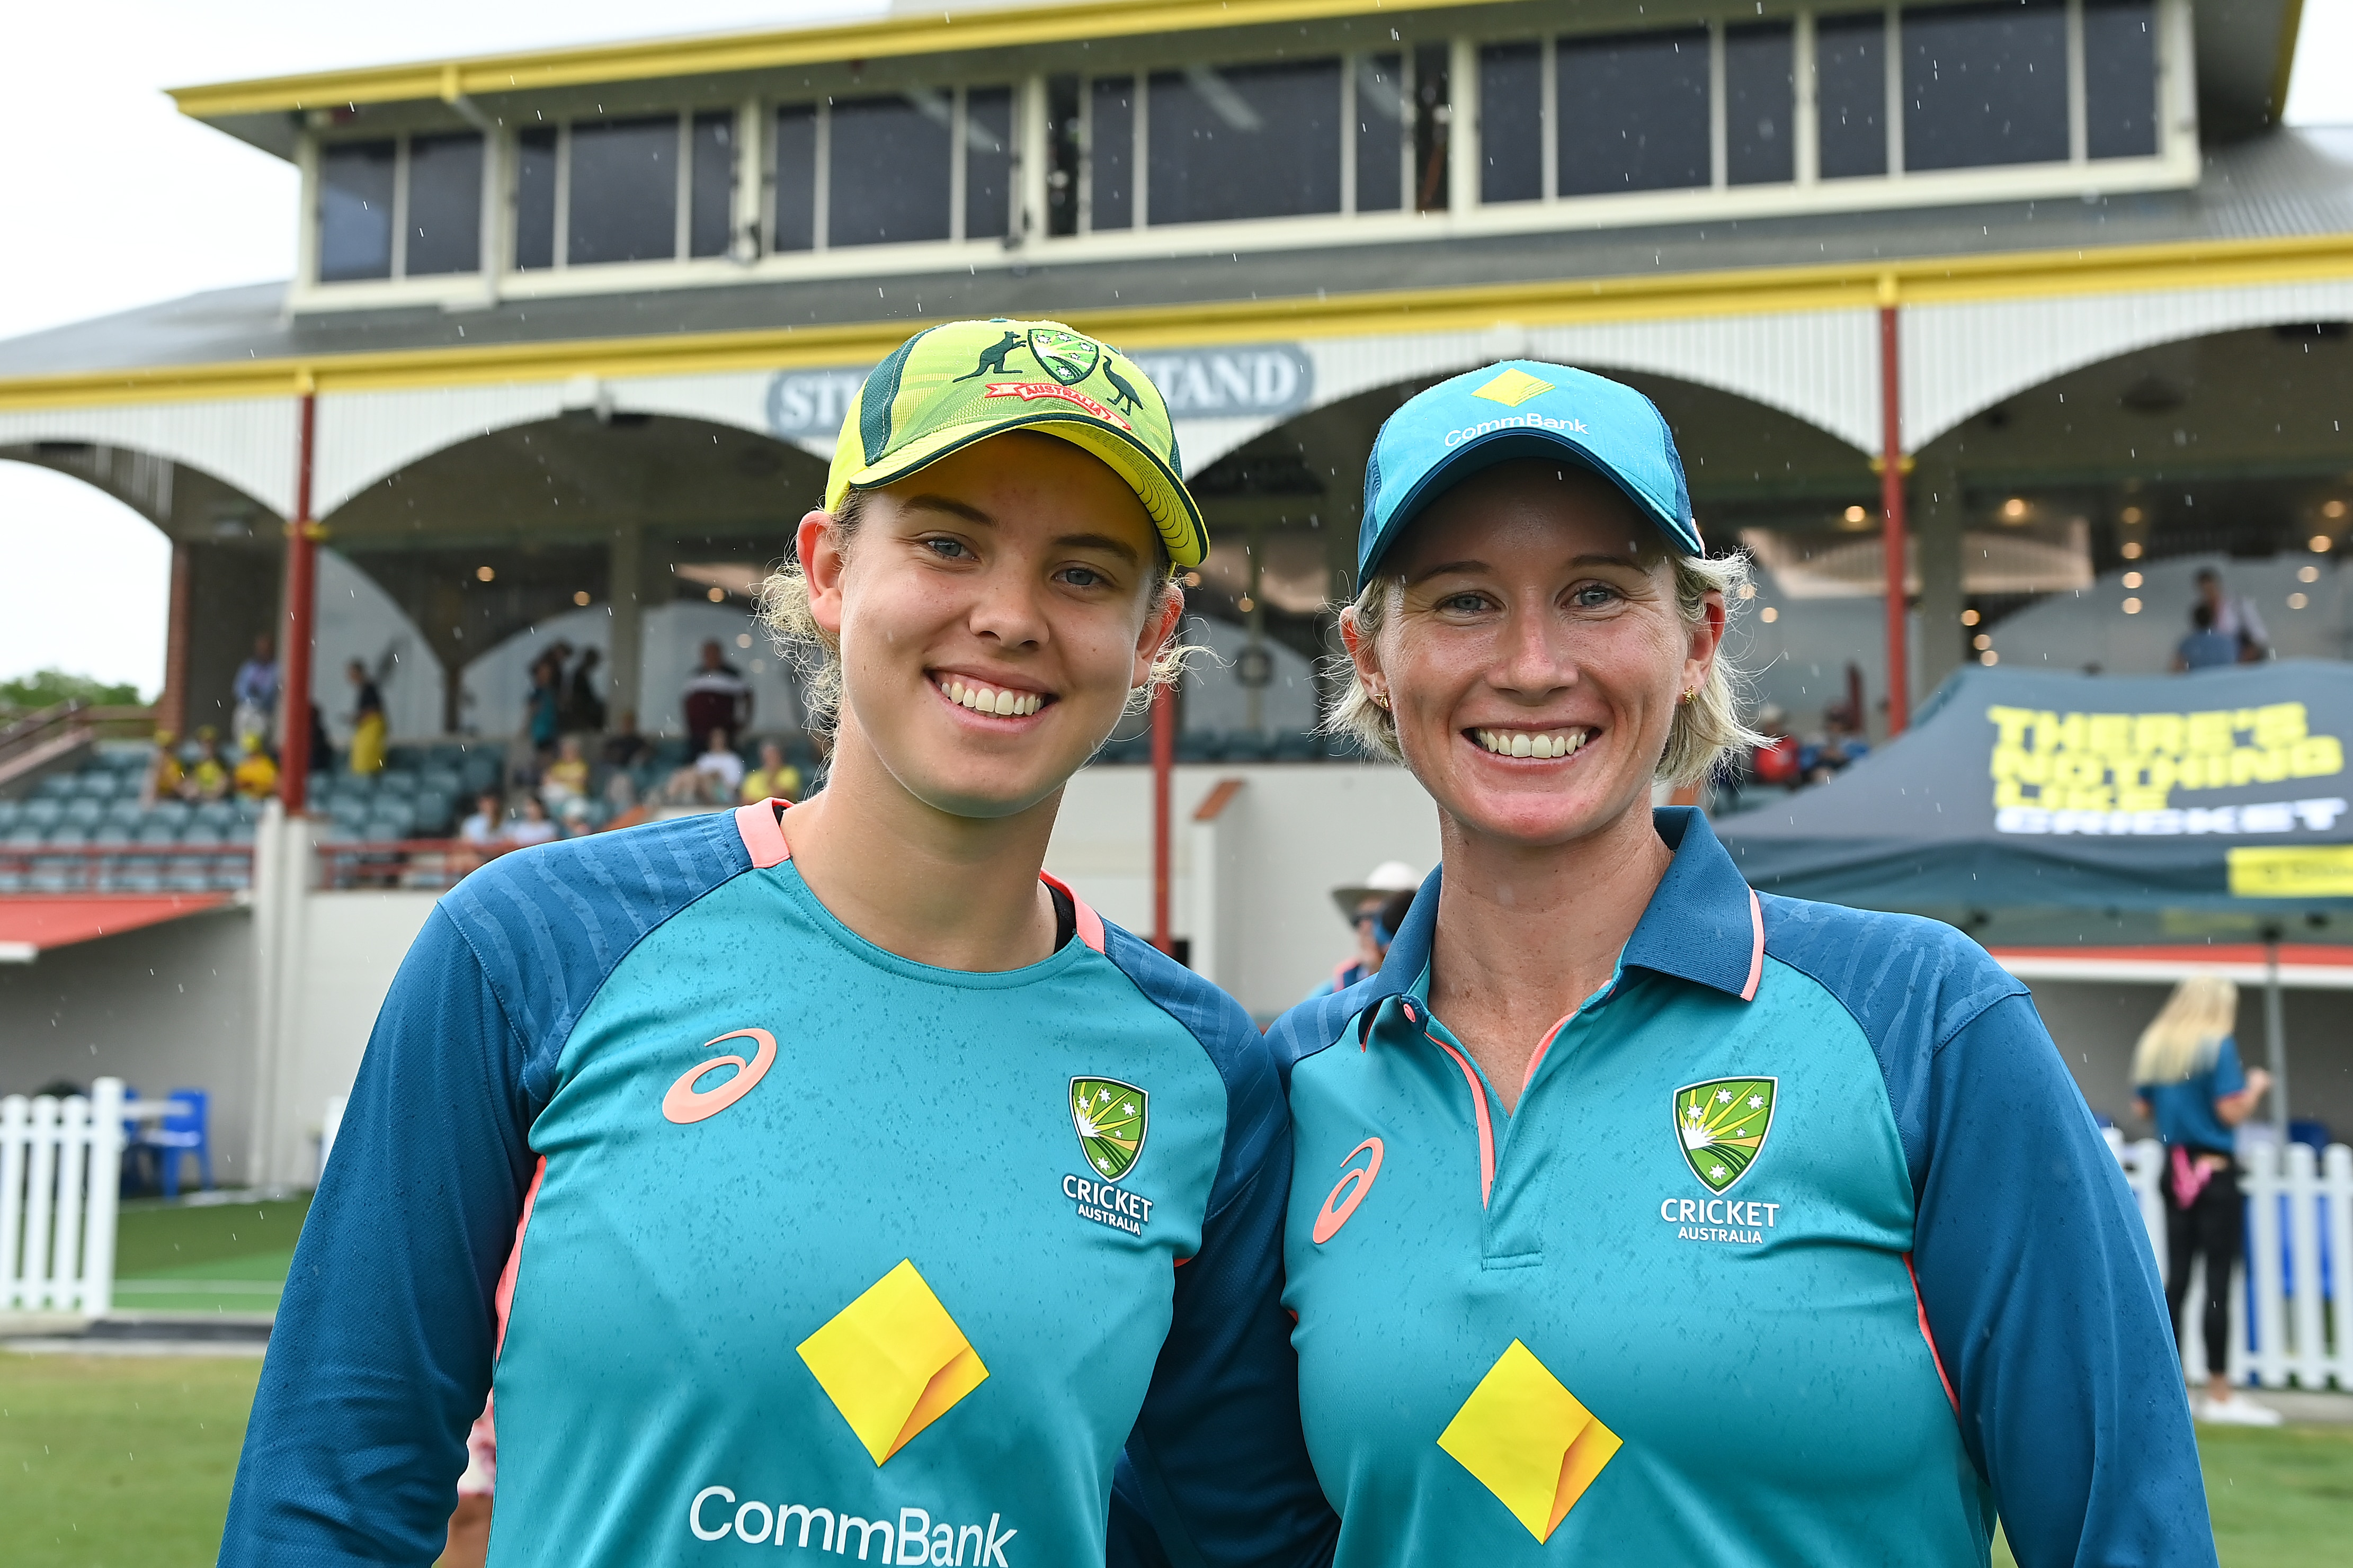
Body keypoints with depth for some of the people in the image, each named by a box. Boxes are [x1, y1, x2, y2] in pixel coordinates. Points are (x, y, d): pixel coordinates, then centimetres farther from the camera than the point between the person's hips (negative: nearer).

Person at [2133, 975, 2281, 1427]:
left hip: (2175, 1173, 6)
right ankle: (2219, 1395, 0)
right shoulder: (2219, 1046, -9)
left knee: (2176, 1276, 10)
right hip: (2216, 1172, -6)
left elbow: (2143, 1109, 14)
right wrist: (2255, 1086, 3)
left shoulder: (2152, 1046, 9)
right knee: (2218, 1279, -3)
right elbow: (2231, 1112, -14)